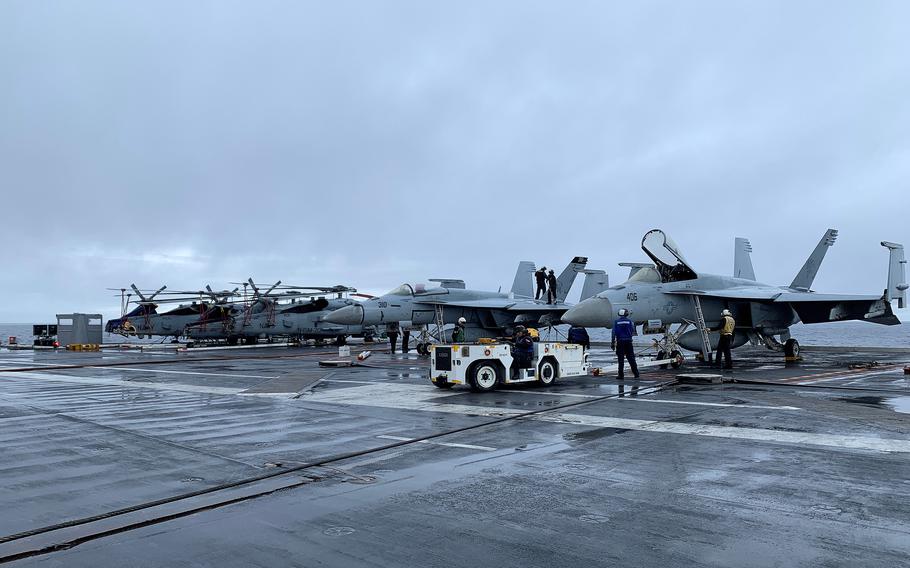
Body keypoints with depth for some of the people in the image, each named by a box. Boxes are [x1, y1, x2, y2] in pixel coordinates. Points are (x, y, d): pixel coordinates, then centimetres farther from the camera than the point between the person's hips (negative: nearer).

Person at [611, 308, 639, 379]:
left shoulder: (616, 321, 0)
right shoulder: (630, 321, 2)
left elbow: (613, 333, -4)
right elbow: (633, 332, 4)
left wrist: (612, 343, -2)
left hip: (620, 342, -1)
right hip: (628, 341, 1)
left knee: (621, 359, 3)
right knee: (631, 358, 6)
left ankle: (621, 375, 2)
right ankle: (636, 374, 6)